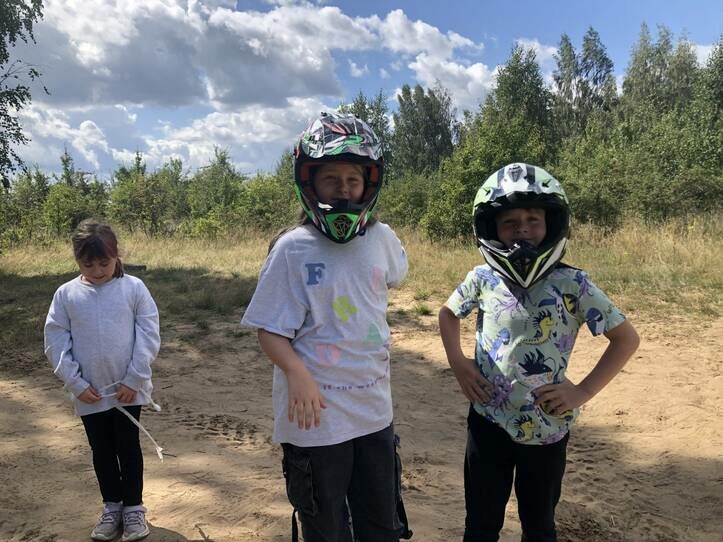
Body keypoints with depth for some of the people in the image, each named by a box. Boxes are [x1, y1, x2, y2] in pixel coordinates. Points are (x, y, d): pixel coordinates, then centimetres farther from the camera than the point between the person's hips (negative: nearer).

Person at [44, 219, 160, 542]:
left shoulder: (134, 288, -8)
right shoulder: (66, 294, -3)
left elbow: (149, 336, -8)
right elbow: (56, 342, -1)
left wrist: (134, 380, -11)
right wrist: (76, 383, -7)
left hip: (128, 389, -2)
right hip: (89, 393, 2)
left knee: (128, 447, 9)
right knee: (102, 451, 15)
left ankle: (133, 507, 24)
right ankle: (112, 506, 31)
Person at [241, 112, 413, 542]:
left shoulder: (382, 239, -2)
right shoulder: (293, 248, -14)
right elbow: (270, 331, -12)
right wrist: (296, 372, -30)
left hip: (375, 411, 4)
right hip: (316, 415, -4)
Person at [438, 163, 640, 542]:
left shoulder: (572, 285, -13)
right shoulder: (482, 280, -6)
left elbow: (626, 338, -5)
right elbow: (448, 313, 14)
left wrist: (583, 391, -11)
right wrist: (457, 362, 0)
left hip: (546, 428, -1)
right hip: (488, 421, 2)